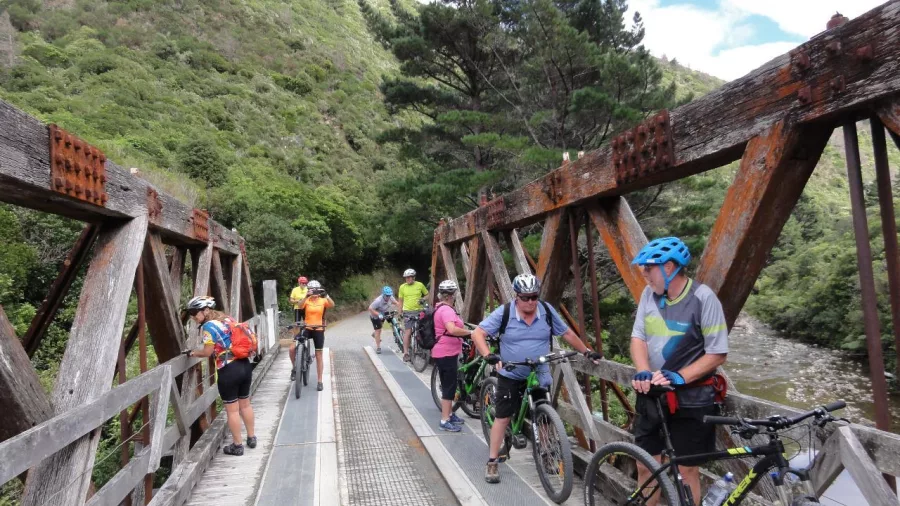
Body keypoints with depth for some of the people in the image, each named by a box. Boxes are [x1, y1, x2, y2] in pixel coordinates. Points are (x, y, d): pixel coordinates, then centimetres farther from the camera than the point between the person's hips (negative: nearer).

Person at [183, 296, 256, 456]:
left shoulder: (208, 326, -10)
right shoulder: (227, 319, 12)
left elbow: (208, 352, -11)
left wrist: (192, 352, 5)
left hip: (228, 370, -7)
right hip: (245, 365, 8)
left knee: (232, 409, 5)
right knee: (245, 403, 20)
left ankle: (237, 445, 15)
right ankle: (251, 438, 30)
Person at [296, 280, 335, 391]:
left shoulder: (323, 301, -3)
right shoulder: (307, 300, -2)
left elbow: (332, 305, -24)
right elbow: (300, 306, -24)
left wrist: (326, 295, -39)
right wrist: (306, 296, -39)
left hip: (319, 330, -1)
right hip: (307, 329, 1)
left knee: (318, 356, 6)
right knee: (292, 348, -15)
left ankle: (320, 382, 14)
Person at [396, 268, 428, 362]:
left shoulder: (420, 285, 1)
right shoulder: (402, 287, 3)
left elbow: (427, 294, 13)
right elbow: (400, 300, 10)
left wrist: (423, 299, -7)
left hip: (419, 311, 1)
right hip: (408, 312, -1)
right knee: (407, 332, -5)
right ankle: (406, 353, -1)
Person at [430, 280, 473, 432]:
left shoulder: (440, 307, 12)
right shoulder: (446, 310, -21)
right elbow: (452, 329, -38)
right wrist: (470, 332, -25)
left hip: (445, 352, 10)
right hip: (446, 354, -10)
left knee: (448, 385, 19)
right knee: (449, 386, -3)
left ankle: (449, 414, 31)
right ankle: (445, 421, 3)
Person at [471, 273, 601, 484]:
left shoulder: (547, 311, -6)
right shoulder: (504, 312, -13)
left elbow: (567, 334, 7)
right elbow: (478, 333, -15)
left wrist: (586, 351, 3)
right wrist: (487, 355, -31)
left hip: (539, 376, 2)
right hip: (510, 376, -2)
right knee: (502, 417, 2)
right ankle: (493, 462, 13)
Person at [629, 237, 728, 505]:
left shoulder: (703, 298, -14)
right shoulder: (649, 294, 0)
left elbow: (718, 353, -12)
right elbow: (638, 337, 2)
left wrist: (678, 377, -22)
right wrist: (643, 371, -16)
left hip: (690, 399, -4)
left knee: (688, 470, 10)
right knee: (645, 466, 14)